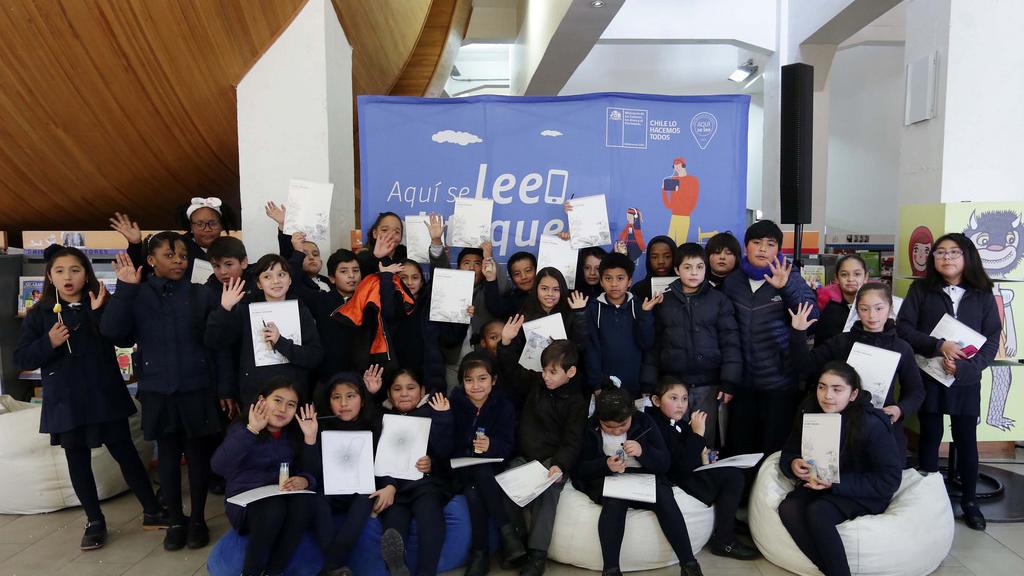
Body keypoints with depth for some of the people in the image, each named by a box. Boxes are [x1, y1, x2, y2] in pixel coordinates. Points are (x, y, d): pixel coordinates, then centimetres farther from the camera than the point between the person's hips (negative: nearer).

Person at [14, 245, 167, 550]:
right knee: (78, 459, 9)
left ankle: (152, 512, 16)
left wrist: (100, 312, -27)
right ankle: (95, 521, 23)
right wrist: (49, 343, -16)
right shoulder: (39, 314, 3)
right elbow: (21, 358, 1)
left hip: (105, 395, -2)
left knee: (125, 452, 4)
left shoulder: (102, 306, -1)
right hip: (66, 400, 2)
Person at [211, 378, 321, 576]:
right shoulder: (241, 429, -5)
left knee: (305, 500, -30)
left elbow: (312, 473, -3)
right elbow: (218, 466, -24)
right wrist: (251, 430, -30)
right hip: (245, 500, -3)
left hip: (282, 497, 3)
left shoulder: (294, 434, 4)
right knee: (274, 507, -35)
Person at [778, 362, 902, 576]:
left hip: (864, 494, -5)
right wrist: (793, 466, -21)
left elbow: (889, 480, -18)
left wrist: (836, 483, -26)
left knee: (817, 513, -32)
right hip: (820, 485, 5)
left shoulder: (871, 424, -20)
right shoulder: (809, 413, -6)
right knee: (788, 509, -26)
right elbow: (788, 453, 5)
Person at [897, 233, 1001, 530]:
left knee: (966, 439, 9)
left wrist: (965, 367, -16)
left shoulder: (982, 295, 2)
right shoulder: (920, 289, -1)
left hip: (966, 380, 1)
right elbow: (903, 328, -8)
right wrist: (938, 346, -21)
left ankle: (969, 500, 26)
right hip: (927, 376, -1)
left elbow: (992, 340, -2)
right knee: (930, 436, 9)